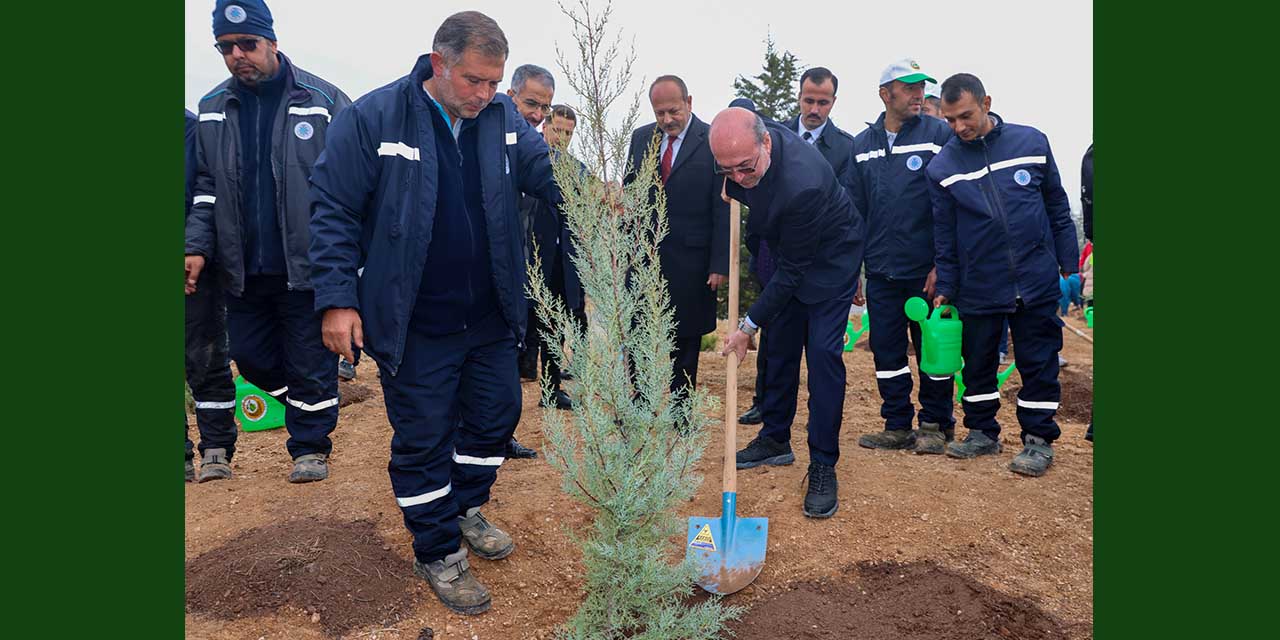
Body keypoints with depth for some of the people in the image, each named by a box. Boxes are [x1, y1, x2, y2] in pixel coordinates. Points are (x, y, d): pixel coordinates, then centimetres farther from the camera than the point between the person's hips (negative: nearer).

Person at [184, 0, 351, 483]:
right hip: (244, 269, 5)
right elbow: (206, 188, 12)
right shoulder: (213, 111, 8)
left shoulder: (322, 101, -5)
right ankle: (301, 406, 41)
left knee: (310, 362, 4)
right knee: (250, 357, 15)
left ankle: (310, 445, 23)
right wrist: (197, 246, 0)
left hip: (306, 265, -5)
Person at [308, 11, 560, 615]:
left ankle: (465, 509, 43)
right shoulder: (373, 118, -12)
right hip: (413, 324, -5)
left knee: (496, 416, 17)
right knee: (423, 437, 7)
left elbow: (549, 170, 2)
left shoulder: (503, 118, 1)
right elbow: (334, 212, -10)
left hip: (491, 317, 5)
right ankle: (438, 552, 27)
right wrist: (337, 297, -14)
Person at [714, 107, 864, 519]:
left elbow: (793, 270, -30)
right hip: (785, 248, 7)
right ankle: (775, 439, 25)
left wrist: (749, 326, -24)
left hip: (830, 256, -7)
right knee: (780, 345, 11)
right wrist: (734, 190, -1)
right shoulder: (743, 136, -21)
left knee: (823, 353, -12)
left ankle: (823, 466, -4)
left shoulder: (802, 184, -41)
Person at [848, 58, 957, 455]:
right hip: (881, 271, 4)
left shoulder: (940, 135, -2)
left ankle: (935, 425, 21)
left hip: (927, 271, -3)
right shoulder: (862, 145, 10)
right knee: (886, 350, 8)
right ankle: (898, 426, 21)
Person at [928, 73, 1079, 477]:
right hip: (977, 288, 1)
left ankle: (1039, 439, 18)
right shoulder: (942, 166, -2)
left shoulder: (1031, 142, -2)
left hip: (1036, 281, -1)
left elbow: (1057, 206, 7)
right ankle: (982, 432, 27)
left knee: (1039, 363, 5)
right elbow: (944, 233, 4)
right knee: (977, 363, 11)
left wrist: (1068, 265, 6)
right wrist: (944, 289, 4)